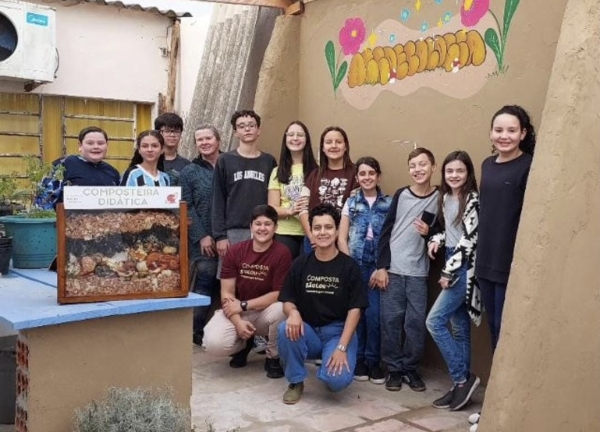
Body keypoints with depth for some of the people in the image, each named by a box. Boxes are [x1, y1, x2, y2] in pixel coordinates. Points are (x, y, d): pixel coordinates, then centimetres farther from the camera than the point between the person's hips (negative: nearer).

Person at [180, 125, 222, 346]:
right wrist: (202, 236, -9)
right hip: (203, 240, -2)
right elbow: (186, 208, -1)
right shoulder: (189, 172, 6)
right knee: (204, 285, -3)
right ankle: (197, 332, 10)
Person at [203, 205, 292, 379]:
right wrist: (238, 321, -22)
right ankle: (243, 344, 14)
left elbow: (278, 294, -15)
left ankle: (273, 358, -5)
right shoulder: (235, 251, -7)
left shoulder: (282, 253, -14)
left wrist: (243, 305, -18)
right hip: (236, 313, 2)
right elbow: (227, 293, -6)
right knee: (214, 344, -26)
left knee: (280, 310, -36)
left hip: (266, 311, -1)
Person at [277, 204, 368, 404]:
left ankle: (330, 361, 12)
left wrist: (341, 347, -18)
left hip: (338, 332, -2)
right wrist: (293, 312, -21)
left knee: (338, 380, -28)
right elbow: (287, 301, 5)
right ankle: (296, 382, -5)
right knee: (285, 330, -31)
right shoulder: (300, 264, 1)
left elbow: (355, 309, -8)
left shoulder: (349, 266, -5)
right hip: (308, 331, 2)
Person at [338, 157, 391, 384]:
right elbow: (342, 238, 6)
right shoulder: (351, 203, 9)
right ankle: (358, 359, 17)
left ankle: (373, 360, 8)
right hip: (354, 265, 1)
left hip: (378, 266, -1)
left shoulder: (389, 203, 5)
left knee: (373, 313, -8)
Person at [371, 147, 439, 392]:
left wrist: (429, 232, -15)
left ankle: (410, 368, 18)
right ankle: (394, 368, 15)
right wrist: (381, 266, -5)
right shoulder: (401, 195, 2)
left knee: (416, 322, 2)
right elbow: (386, 231, 0)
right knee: (391, 320, 2)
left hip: (419, 272, 0)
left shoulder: (440, 198, 1)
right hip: (392, 269, 0)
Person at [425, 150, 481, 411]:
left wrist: (449, 272, -17)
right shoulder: (445, 198, 12)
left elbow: (469, 239, -17)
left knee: (434, 321, -12)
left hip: (464, 268, -8)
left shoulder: (472, 199, -12)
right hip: (451, 265, 8)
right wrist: (435, 240, 1)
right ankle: (461, 383, 17)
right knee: (459, 328, 10)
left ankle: (463, 378, -1)